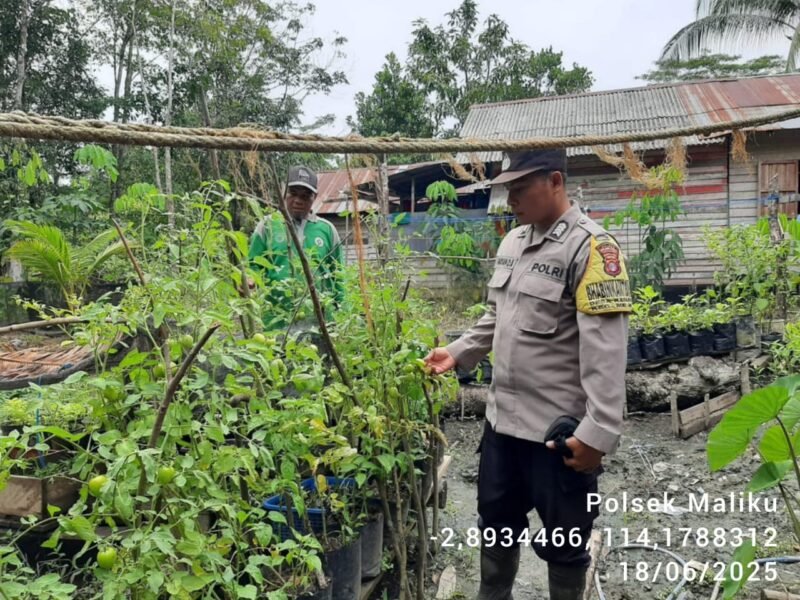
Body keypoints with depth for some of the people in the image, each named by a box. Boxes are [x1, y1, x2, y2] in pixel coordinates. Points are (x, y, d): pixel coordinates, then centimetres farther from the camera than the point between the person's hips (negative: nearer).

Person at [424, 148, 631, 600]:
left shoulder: (589, 246, -15)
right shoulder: (512, 242, 9)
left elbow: (605, 350, -21)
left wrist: (599, 431, -24)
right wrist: (458, 352, 9)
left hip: (560, 428, -7)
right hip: (503, 417, 8)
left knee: (563, 541, 12)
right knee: (496, 521, 23)